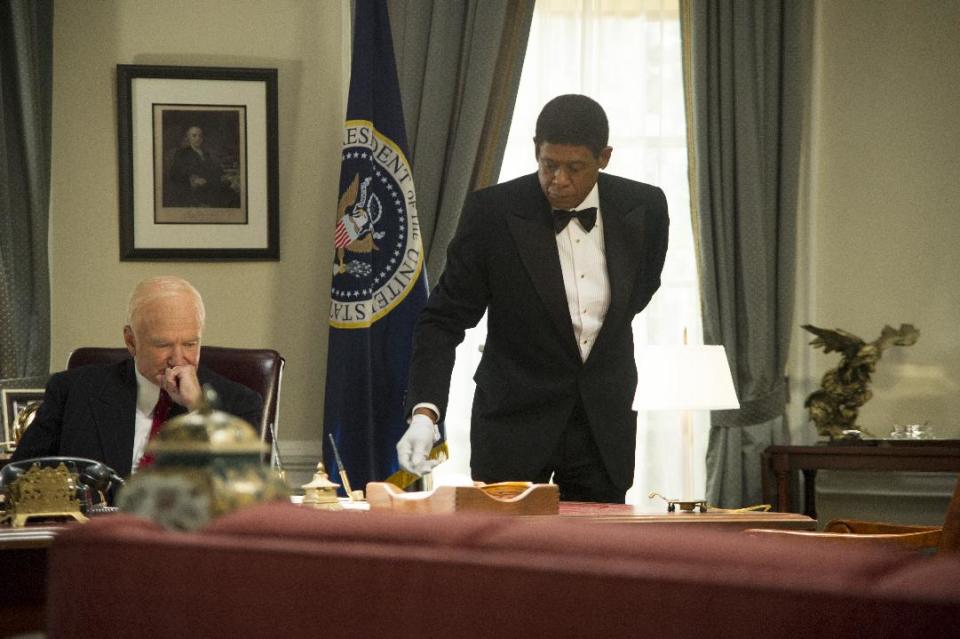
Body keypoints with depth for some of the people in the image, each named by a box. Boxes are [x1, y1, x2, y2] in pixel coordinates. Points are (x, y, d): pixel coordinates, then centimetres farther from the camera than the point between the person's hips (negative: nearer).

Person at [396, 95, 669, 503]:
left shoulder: (643, 208, -5)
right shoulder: (492, 212, -13)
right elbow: (444, 319, -12)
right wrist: (424, 412, -24)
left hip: (604, 423, 2)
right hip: (515, 422, -2)